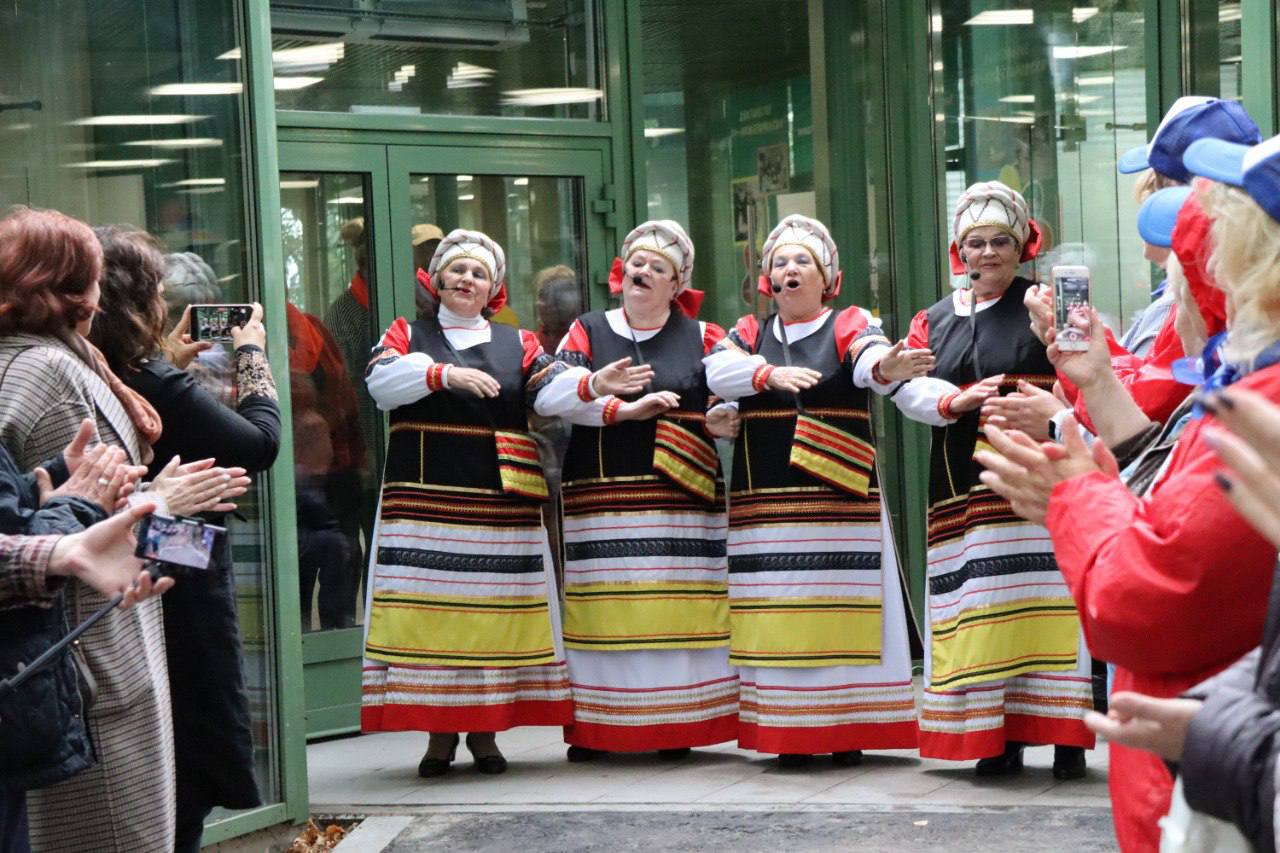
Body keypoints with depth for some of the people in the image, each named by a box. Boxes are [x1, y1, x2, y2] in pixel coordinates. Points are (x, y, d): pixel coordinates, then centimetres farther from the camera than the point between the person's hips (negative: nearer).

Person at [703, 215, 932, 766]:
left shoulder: (850, 326, 5)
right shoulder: (751, 334, 14)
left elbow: (870, 360, -17)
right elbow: (717, 371, -6)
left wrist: (889, 367, -41)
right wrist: (769, 372, -25)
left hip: (840, 500, -2)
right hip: (765, 505, 2)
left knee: (842, 613, -5)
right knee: (777, 617, 0)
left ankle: (847, 730, 2)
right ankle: (788, 735, 6)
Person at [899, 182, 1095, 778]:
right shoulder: (934, 321, 18)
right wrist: (956, 400, -13)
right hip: (963, 491, 4)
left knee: (1046, 600, -8)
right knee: (977, 607, 1)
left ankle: (1064, 736, -4)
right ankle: (996, 735, 7)